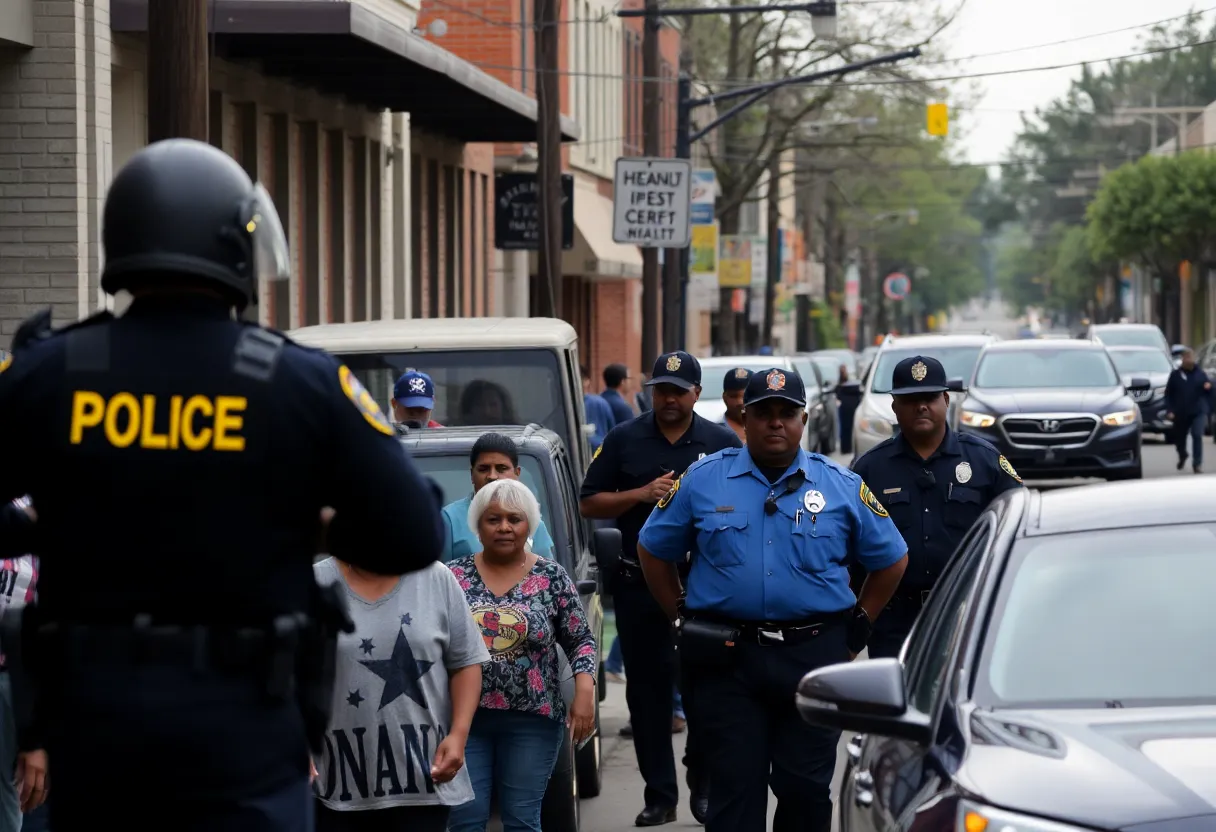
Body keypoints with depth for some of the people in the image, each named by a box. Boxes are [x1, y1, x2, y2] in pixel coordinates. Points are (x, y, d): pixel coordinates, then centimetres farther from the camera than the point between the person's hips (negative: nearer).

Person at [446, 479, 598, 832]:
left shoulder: (552, 578, 2)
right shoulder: (453, 576, 4)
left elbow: (581, 640, 4)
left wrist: (584, 691, -10)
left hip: (531, 720, -1)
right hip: (463, 717, 1)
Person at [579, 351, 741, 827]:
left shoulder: (723, 443, 4)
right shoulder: (624, 440, 6)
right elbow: (589, 503, 5)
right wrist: (641, 494, -9)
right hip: (640, 586, 1)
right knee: (647, 691, 4)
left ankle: (704, 788, 13)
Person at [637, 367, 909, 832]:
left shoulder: (842, 487, 5)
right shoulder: (702, 480, 4)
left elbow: (891, 560, 13)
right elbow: (653, 550, 13)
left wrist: (857, 628, 8)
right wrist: (682, 621, 8)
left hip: (814, 656, 1)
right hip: (727, 657, 0)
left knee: (806, 790, 5)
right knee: (735, 791, -1)